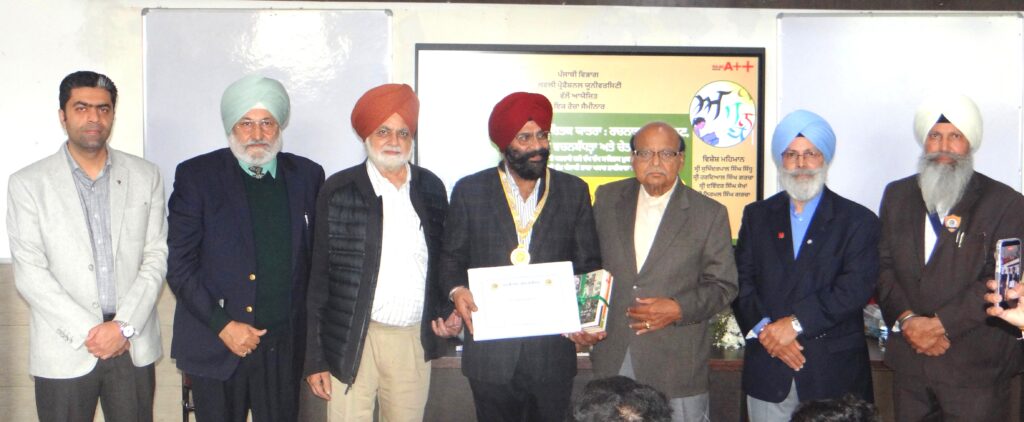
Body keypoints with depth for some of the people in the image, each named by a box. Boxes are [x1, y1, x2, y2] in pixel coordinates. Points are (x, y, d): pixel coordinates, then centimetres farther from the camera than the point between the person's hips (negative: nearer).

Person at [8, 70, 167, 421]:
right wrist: (88, 332, -12)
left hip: (134, 346, 2)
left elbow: (156, 257, 1)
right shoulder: (27, 184, -2)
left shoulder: (145, 176, 4)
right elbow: (29, 273, -6)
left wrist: (124, 326, -10)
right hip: (63, 354, -1)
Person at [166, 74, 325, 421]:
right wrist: (222, 325, -11)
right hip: (216, 345, -2)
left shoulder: (307, 175, 5)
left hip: (284, 347, 2)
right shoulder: (196, 175, -2)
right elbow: (178, 264, -4)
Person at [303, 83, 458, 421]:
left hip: (416, 342, 3)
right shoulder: (338, 191, -3)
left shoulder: (432, 188, 8)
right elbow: (317, 277, -2)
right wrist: (315, 358, -4)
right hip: (354, 343, -3)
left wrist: (449, 310, 0)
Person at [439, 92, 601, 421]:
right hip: (490, 351, -1)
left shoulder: (574, 191, 6)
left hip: (553, 354, 1)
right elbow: (451, 256, 8)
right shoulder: (469, 191, 3)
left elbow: (589, 265, 7)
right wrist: (456, 290, -12)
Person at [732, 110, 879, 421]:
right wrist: (763, 328, -12)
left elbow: (857, 287, -10)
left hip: (834, 373, -2)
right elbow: (741, 282, 4)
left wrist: (796, 323, -17)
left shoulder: (858, 220, 3)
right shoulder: (757, 215, 12)